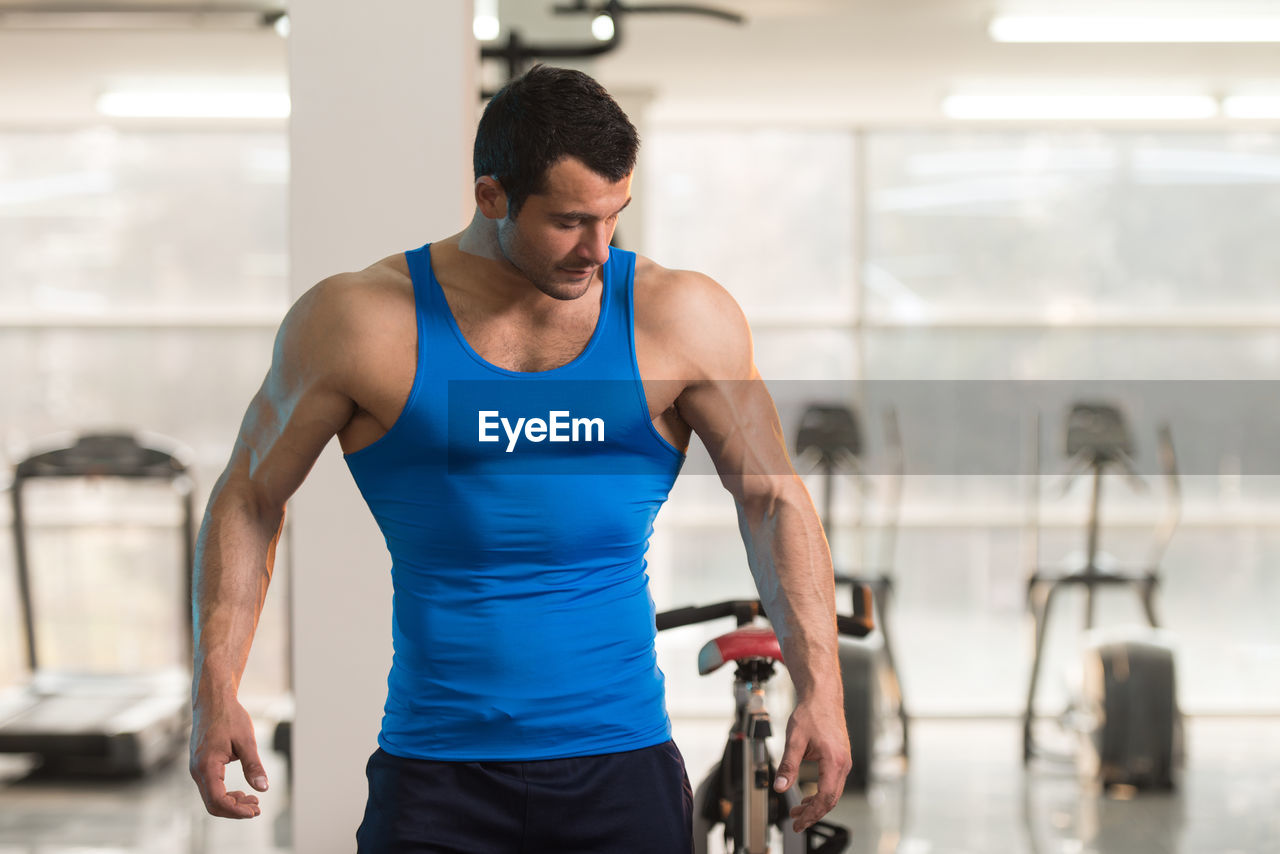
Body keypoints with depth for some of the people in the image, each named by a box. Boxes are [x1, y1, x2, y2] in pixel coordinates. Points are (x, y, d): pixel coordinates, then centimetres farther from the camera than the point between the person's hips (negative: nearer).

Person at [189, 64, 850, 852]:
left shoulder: (681, 320, 1)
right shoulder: (361, 323, -2)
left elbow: (775, 503, 6)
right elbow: (249, 498, 7)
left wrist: (820, 689, -4)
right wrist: (216, 690, -2)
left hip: (624, 766, 1)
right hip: (435, 778, -1)